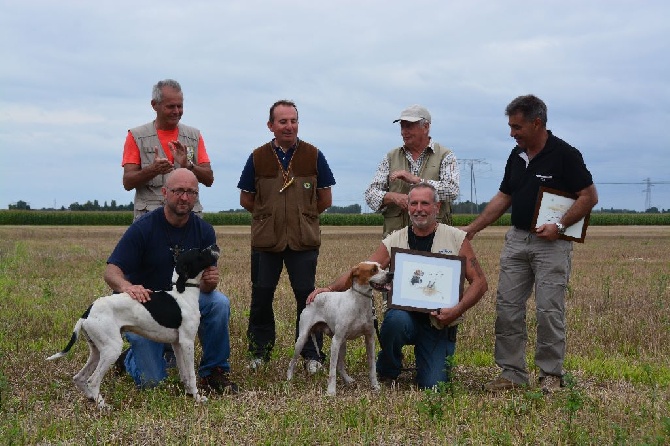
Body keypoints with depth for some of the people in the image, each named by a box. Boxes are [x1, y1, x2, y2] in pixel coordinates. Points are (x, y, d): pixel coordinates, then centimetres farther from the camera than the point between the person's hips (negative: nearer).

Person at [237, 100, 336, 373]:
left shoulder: (313, 156, 3)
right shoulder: (258, 158, 4)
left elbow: (325, 200, 8)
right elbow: (246, 199, 12)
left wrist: (302, 215, 10)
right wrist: (269, 215, 9)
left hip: (304, 240, -1)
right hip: (265, 239, 1)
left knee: (307, 296, 0)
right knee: (261, 297, 6)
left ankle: (312, 354, 10)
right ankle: (259, 352, 20)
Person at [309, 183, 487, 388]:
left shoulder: (456, 238, 1)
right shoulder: (394, 241, 3)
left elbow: (479, 282, 0)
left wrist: (457, 310, -16)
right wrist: (331, 288, -19)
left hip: (440, 325, 0)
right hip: (404, 314, 1)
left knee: (433, 385, -14)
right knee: (396, 319, -36)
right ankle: (387, 372, -4)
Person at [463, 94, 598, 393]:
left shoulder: (565, 154, -10)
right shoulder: (517, 155, 10)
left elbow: (589, 197, -9)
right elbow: (503, 198, 16)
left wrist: (559, 226, -18)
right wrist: (472, 229, 10)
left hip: (551, 243, -7)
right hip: (517, 239, 7)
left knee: (549, 310, -5)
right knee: (507, 307, 3)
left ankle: (551, 374, 8)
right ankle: (512, 373, 10)